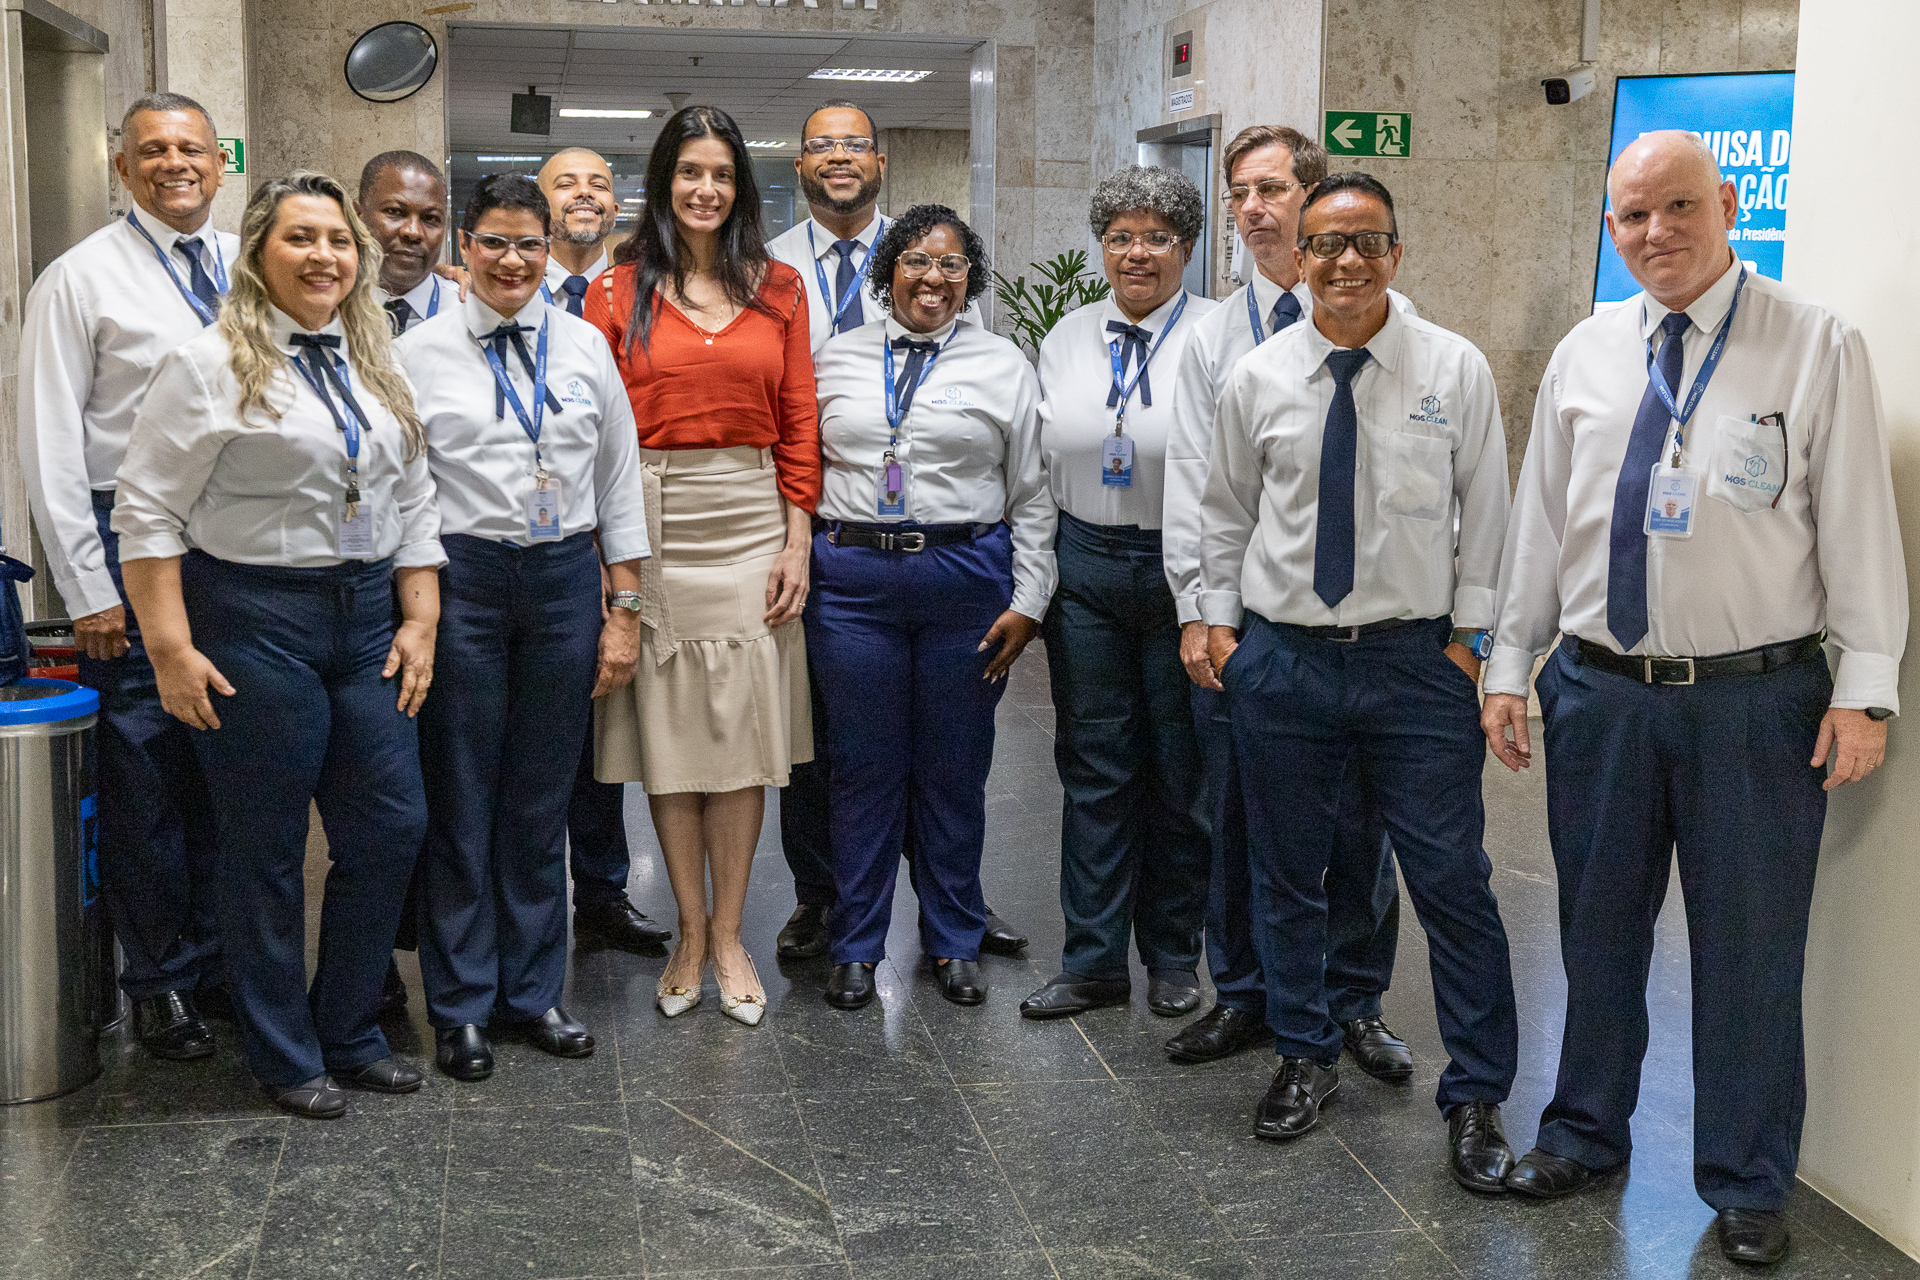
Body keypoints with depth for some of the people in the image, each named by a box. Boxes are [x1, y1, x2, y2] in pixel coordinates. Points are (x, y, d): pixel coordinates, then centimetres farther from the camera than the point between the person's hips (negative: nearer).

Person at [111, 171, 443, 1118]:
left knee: (391, 826, 5)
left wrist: (419, 622, 6)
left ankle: (349, 1032, 24)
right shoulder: (212, 364, -7)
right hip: (254, 622, -6)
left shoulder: (377, 367, 12)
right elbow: (147, 511, -9)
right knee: (267, 847, 4)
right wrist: (172, 650, -14)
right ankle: (284, 1055, 21)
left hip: (366, 620, 6)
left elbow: (413, 501, 15)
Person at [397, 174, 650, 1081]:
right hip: (462, 576, -2)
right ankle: (460, 1004, 17)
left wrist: (625, 608, 5)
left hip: (566, 576, 2)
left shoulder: (585, 346, 7)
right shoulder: (420, 352, 1)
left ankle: (531, 990, 23)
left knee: (543, 798, 10)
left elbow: (620, 481, 8)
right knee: (460, 796, 3)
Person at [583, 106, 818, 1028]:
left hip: (752, 519, 1)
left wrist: (797, 543, -1)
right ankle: (691, 934, 16)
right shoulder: (619, 290, 5)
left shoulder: (777, 288, 10)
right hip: (654, 522, -1)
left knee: (743, 728, 2)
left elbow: (799, 425, 7)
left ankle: (728, 934, 14)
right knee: (668, 728, 4)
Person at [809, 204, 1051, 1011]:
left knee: (954, 770, 7)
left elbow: (1032, 496, 4)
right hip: (852, 579, 1)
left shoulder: (1003, 366, 6)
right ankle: (856, 947, 18)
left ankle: (954, 944, 23)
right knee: (863, 766, 5)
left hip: (967, 580, 0)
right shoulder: (836, 359, 10)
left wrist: (1027, 602, -3)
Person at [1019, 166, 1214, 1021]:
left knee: (1179, 773, 8)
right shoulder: (1066, 340, 9)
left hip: (1184, 571, -3)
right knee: (1094, 767, 8)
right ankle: (1093, 961, 18)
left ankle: (1172, 958, 24)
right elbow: (1041, 466, 13)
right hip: (1084, 568, 3)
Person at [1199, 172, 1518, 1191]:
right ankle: (1305, 1057, 32)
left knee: (1452, 881, 0)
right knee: (1286, 874, 12)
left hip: (1417, 658, -2)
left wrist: (1470, 632, -2)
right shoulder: (1257, 378, 2)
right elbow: (1226, 511, 12)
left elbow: (1486, 513, 2)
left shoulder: (1457, 369, -2)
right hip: (1280, 655, 2)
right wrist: (1219, 618, 7)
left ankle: (1476, 1096, 14)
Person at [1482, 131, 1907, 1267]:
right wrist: (1511, 664, 8)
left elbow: (1859, 521, -5)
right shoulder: (1585, 355, 7)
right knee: (1599, 928, 15)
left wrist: (1866, 687, -10)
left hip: (1757, 699, -3)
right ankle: (1586, 1135, 35)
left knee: (1751, 948, 7)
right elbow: (1540, 521, 10)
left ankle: (1747, 1184, 25)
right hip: (1599, 692, 3)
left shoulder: (1818, 346, -3)